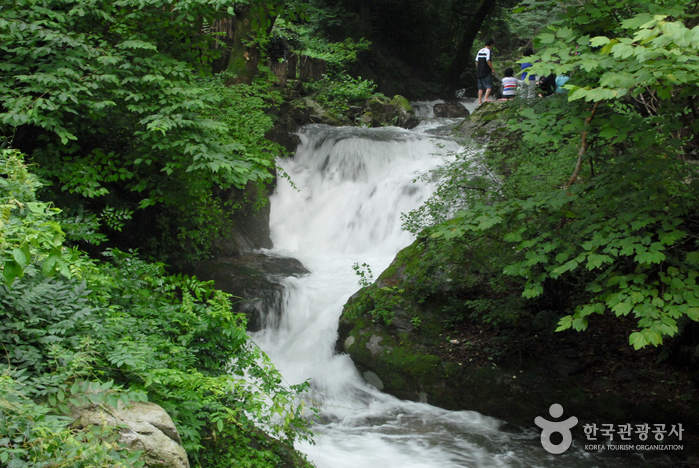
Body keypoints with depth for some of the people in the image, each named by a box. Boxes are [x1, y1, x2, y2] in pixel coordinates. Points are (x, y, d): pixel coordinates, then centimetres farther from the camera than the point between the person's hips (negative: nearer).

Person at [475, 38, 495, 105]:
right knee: (489, 86, -6)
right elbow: (488, 61, -18)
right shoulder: (488, 51, -9)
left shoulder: (480, 51, 14)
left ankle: (480, 100, 7)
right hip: (486, 72, -8)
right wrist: (492, 69, -10)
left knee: (480, 87, 9)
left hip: (479, 72, 8)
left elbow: (476, 61, 15)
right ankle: (486, 98, -20)